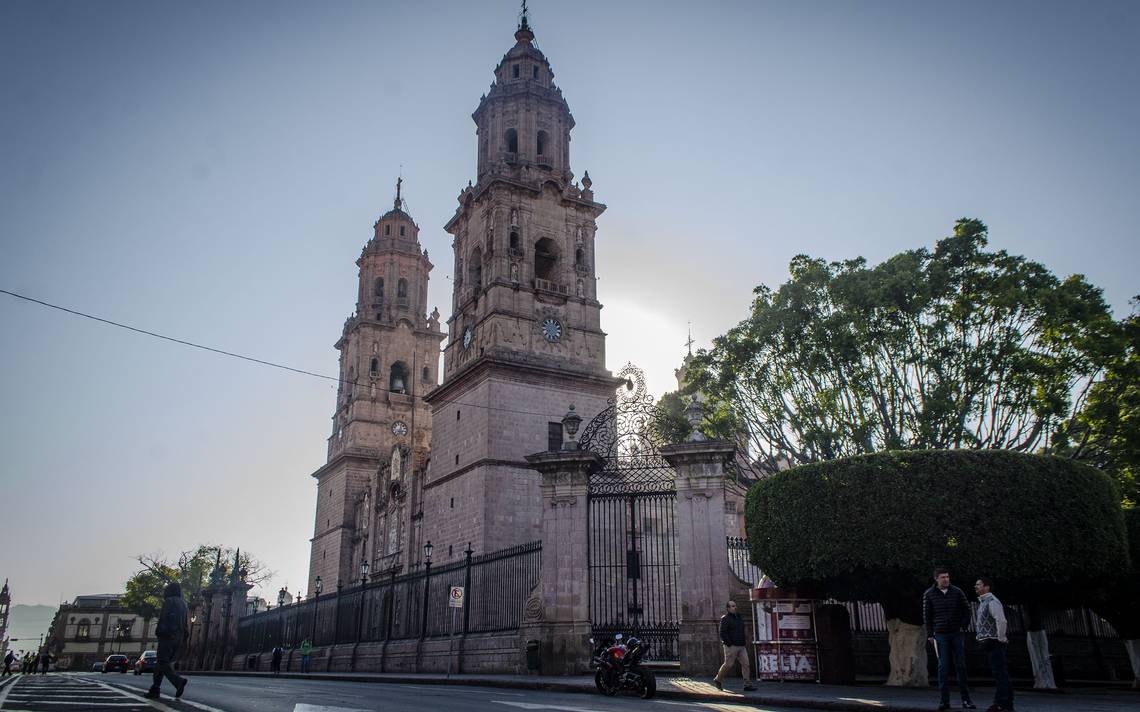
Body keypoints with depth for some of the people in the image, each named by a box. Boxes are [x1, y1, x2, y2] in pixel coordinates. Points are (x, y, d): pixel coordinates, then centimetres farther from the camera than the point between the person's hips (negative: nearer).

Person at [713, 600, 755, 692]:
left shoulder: (738, 618, 16)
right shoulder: (725, 619, -9)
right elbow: (723, 633, -16)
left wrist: (744, 642, 17)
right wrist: (729, 644, -18)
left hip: (741, 646, 7)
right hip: (731, 646, -7)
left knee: (746, 664, -3)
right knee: (728, 665, -2)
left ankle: (748, 685, -2)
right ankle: (717, 679, 18)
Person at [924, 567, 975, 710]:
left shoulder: (957, 592, 3)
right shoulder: (929, 594, 0)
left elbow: (966, 610, 9)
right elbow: (927, 616, 4)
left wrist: (963, 626, -2)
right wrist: (929, 634, -1)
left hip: (957, 634, 1)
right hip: (940, 635, -1)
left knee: (961, 666, 4)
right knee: (943, 667, 0)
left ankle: (965, 699, 12)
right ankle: (944, 700, 4)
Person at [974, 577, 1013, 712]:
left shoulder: (992, 602, -15)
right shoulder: (983, 602, 16)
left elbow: (1001, 621, -27)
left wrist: (1001, 638, -19)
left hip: (995, 643, -10)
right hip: (990, 644, 10)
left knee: (999, 673, -6)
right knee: (1002, 674, 14)